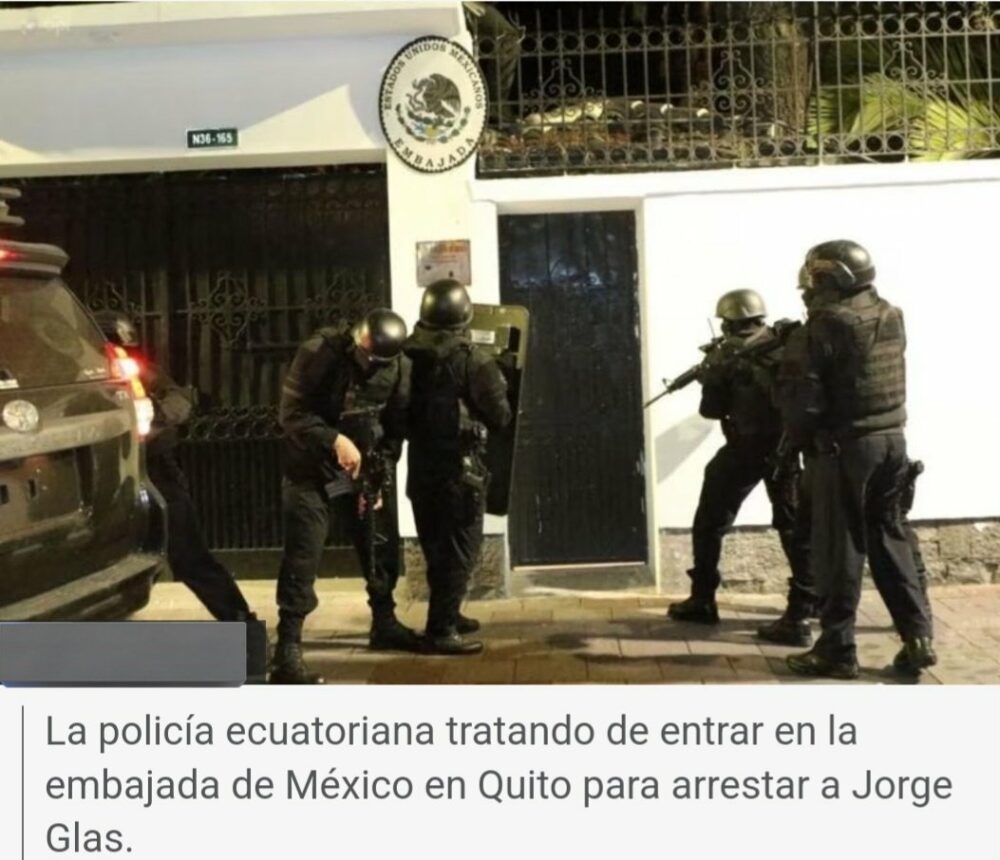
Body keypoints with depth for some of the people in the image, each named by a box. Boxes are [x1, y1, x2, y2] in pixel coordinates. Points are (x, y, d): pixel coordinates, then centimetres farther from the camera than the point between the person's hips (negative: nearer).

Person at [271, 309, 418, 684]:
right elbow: (291, 413, -18)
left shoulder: (399, 367, -7)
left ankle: (384, 624, 33)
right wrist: (334, 440, -30)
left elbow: (396, 428, 0)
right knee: (302, 559, -9)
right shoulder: (318, 352, -18)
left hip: (368, 468, 5)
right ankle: (288, 650, -6)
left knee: (383, 546, 13)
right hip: (312, 470, -4)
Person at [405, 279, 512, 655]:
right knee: (459, 550, 1)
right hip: (460, 469, -6)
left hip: (420, 466, 6)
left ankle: (446, 615, 31)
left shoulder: (409, 358, 1)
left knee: (438, 549, 18)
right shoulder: (473, 361, -14)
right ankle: (441, 631, 0)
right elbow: (500, 416, -12)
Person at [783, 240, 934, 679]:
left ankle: (837, 649, 8)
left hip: (847, 446, -7)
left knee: (840, 548, 2)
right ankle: (918, 637, 14)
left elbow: (809, 394, -13)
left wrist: (801, 437, 3)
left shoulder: (828, 322, -13)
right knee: (890, 538, 16)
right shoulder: (891, 317, 8)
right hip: (892, 439, 7)